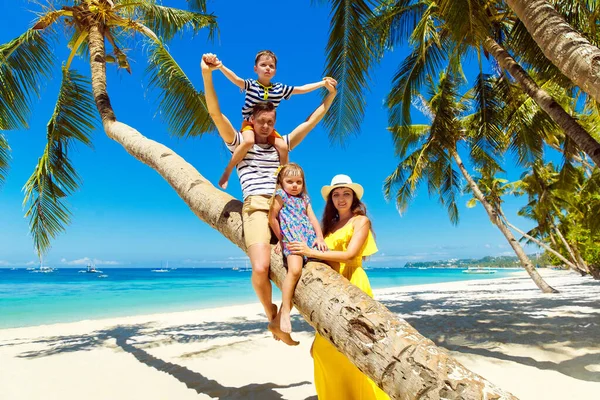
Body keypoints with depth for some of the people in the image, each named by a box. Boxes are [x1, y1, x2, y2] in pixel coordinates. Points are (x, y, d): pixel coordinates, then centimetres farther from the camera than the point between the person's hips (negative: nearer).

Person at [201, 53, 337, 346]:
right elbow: (215, 113, -1)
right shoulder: (239, 143, 13)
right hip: (256, 207, -4)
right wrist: (207, 74, -14)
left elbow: (310, 122, 24)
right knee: (261, 267, -24)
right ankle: (272, 317, 7)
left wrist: (330, 95, 17)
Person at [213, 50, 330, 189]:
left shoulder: (280, 89, 3)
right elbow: (235, 79, -26)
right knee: (248, 142, -34)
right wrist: (220, 66, -46)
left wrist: (323, 83, 2)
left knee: (283, 146, -18)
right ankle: (227, 172, -18)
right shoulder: (250, 85, -7)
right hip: (249, 124, -4)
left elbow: (302, 89, 6)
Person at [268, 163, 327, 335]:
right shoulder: (280, 196, 5)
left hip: (309, 238, 7)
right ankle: (285, 312, -19)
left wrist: (319, 237, 1)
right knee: (295, 270, -29)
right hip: (291, 239, -7)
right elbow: (272, 218, 2)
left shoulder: (304, 199, 22)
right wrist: (281, 238, 3)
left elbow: (313, 219, 15)